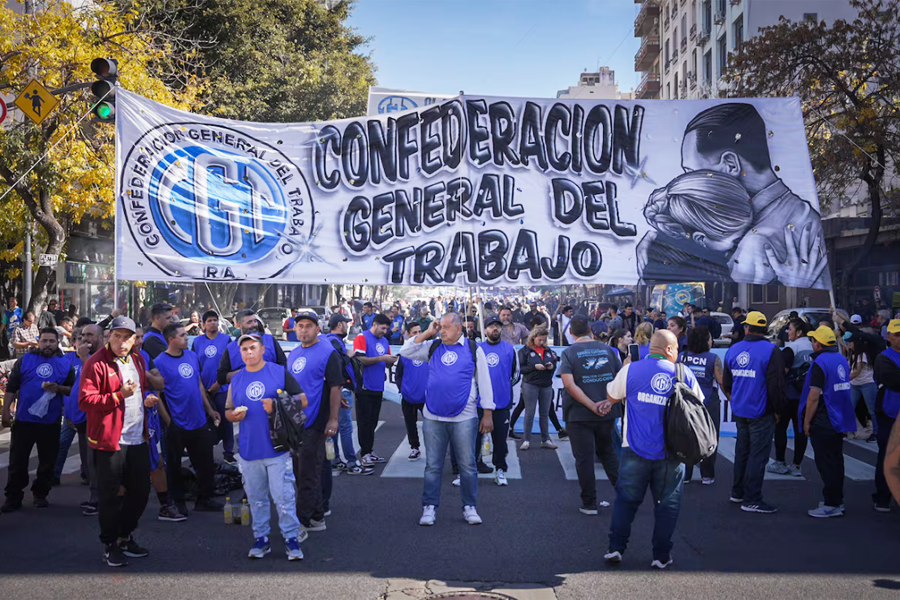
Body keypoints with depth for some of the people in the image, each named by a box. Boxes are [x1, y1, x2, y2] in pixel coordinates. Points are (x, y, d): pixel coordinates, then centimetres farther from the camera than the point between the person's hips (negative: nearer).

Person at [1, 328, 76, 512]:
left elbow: (74, 390, 5)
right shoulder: (25, 360, 2)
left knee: (47, 461, 9)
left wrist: (59, 388, -15)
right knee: (17, 461, 2)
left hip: (51, 421, 1)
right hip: (24, 419, -1)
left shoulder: (66, 364, 4)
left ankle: (40, 494, 23)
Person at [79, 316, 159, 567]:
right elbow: (85, 400, -16)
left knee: (140, 490, 13)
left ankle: (125, 537, 30)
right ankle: (110, 544, 16)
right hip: (110, 440, -7)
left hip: (138, 439, 7)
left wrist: (147, 398, 7)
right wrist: (119, 395, -26)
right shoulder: (96, 363, -11)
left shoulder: (137, 360, 12)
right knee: (110, 495, 1)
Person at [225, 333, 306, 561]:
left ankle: (292, 538, 7)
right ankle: (261, 538, 23)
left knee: (284, 496, -3)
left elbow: (302, 400, -1)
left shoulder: (279, 372, -1)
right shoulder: (236, 379, 10)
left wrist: (277, 405, -16)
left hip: (277, 448, -4)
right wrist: (234, 415, -7)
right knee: (256, 498, 12)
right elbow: (228, 411, 17)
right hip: (249, 449, 4)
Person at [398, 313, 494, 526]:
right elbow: (405, 352, 4)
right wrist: (427, 333, -1)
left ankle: (470, 507, 17)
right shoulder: (433, 347, 10)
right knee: (433, 465, 7)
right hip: (433, 418, 2)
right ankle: (429, 507, 16)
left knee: (467, 465, 5)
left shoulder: (473, 349, 2)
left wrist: (488, 414, -2)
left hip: (464, 418, -2)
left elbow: (484, 381, 2)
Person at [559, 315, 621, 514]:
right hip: (607, 413, 4)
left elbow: (569, 384, -19)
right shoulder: (608, 350, 2)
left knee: (584, 458, 5)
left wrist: (592, 406, -19)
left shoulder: (569, 353, -8)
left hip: (579, 415, -3)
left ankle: (589, 503, 10)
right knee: (608, 453, 21)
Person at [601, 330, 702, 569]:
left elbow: (612, 396, 9)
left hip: (636, 450, 0)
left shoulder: (631, 370, -5)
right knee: (667, 504, 10)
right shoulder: (685, 374, -1)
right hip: (671, 453, 0)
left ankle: (616, 547, 11)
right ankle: (662, 555, 13)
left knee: (626, 498, 11)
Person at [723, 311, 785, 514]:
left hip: (739, 411, 6)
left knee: (742, 451, 19)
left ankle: (737, 492, 28)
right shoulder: (771, 351, -13)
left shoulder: (733, 350, 6)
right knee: (758, 455, -2)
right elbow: (777, 384, -15)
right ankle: (751, 500, 0)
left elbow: (726, 383, 15)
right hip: (761, 412, -6)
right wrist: (779, 409, -3)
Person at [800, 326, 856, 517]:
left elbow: (814, 396, -20)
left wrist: (807, 422, -12)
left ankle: (832, 505, 0)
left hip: (822, 422, -9)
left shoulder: (820, 363, -18)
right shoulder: (842, 360, 9)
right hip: (839, 420, 9)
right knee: (836, 461, 15)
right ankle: (837, 500, 23)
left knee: (826, 464, -3)